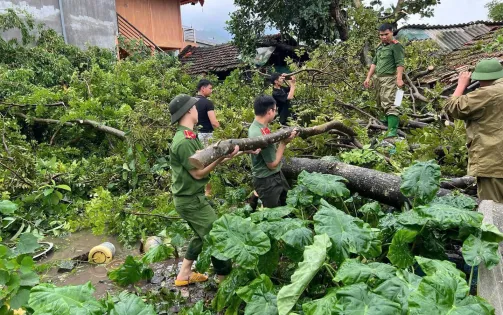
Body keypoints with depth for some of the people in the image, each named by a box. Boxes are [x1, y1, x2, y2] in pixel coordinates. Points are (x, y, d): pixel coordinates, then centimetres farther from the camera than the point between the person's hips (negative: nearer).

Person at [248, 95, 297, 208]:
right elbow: (273, 164, -22)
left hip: (276, 175, 9)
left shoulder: (260, 126, -3)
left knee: (287, 202, 26)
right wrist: (284, 142, -18)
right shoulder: (260, 135, -32)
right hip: (267, 181, -9)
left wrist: (285, 136, -2)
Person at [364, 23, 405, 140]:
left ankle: (393, 130, -20)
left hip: (389, 78, -8)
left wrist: (399, 78, -25)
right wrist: (368, 77, 14)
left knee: (389, 103, -16)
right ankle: (388, 120, 32)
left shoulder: (396, 45, -7)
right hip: (378, 78, 8)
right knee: (381, 102, 15)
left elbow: (400, 63, -15)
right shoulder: (379, 46, 17)